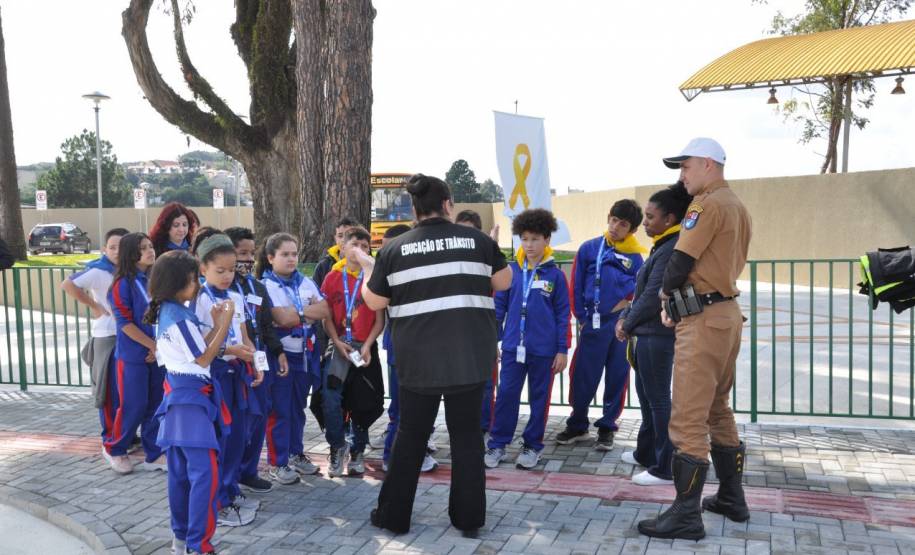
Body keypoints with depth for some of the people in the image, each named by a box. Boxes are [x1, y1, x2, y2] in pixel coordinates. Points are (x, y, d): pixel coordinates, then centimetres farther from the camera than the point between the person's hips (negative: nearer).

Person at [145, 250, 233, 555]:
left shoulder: (165, 312, 11)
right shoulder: (181, 318, -18)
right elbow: (203, 359, -12)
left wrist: (215, 325, 6)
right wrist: (224, 324, -11)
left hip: (178, 393, 10)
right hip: (192, 396, -10)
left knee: (180, 471, 15)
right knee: (205, 472, -10)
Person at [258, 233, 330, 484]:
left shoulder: (305, 282, 10)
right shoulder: (266, 285, -7)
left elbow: (325, 311, 1)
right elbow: (282, 318, -19)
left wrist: (298, 311, -11)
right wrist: (311, 309, -7)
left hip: (304, 353, 5)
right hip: (280, 355, -5)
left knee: (298, 407, 15)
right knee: (279, 410, 0)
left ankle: (296, 454, 28)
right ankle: (277, 463, 9)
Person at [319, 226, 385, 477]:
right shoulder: (332, 277, 1)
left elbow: (380, 319, -2)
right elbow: (327, 317, 2)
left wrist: (367, 346, -13)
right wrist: (337, 343, -10)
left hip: (366, 347, 0)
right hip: (339, 346, 0)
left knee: (363, 402, 8)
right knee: (330, 396, -14)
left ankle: (357, 452, 26)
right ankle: (338, 447, 7)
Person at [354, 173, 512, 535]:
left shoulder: (395, 249, 1)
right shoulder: (476, 240, 1)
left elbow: (373, 302, 6)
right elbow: (504, 283, 13)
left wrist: (367, 268, 23)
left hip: (419, 358, 0)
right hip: (469, 355, 0)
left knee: (411, 433, 13)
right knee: (467, 432, 11)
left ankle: (394, 515, 22)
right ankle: (469, 517, 17)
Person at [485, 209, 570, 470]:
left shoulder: (555, 275, -3)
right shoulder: (510, 270, 1)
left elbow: (562, 314, -1)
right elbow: (499, 306, 7)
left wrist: (562, 350, -3)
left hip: (543, 348, -1)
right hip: (513, 345, 1)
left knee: (539, 397, 10)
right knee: (506, 394, 2)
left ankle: (532, 446, 23)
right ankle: (497, 444, 15)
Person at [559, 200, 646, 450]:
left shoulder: (635, 256, 3)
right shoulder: (588, 249, 2)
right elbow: (577, 286, 4)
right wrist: (582, 318, 1)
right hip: (593, 324, 0)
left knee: (617, 378, 7)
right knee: (583, 377, 4)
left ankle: (607, 427, 21)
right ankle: (577, 425, 21)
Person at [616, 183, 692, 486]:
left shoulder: (672, 249, -18)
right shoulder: (662, 247, 14)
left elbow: (652, 296, -20)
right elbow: (642, 289, 17)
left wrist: (628, 325, -8)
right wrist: (625, 317, 5)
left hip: (658, 335, -10)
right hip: (649, 334, 10)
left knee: (658, 399, -2)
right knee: (645, 393, 20)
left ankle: (665, 469, 8)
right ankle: (646, 453, 34)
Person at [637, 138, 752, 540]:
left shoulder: (707, 204, -13)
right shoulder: (738, 207, 16)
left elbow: (681, 261, -15)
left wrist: (666, 292, 5)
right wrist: (678, 298, 10)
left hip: (704, 320, -10)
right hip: (728, 313, 10)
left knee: (688, 419, -7)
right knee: (718, 411, 19)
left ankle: (686, 515, -3)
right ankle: (731, 498, 28)